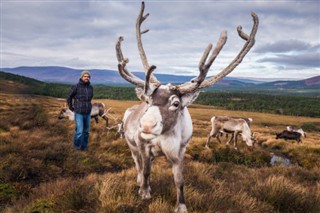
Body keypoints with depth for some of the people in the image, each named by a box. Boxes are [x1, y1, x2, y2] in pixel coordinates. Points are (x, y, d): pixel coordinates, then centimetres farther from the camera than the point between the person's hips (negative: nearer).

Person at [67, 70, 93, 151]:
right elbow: (69, 97, 0)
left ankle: (84, 146, 25)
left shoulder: (90, 87, 2)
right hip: (79, 113, -4)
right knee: (79, 131, -8)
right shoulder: (76, 87, -13)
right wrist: (71, 108, 3)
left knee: (86, 131, 10)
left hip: (87, 113, 5)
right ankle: (76, 144, 16)